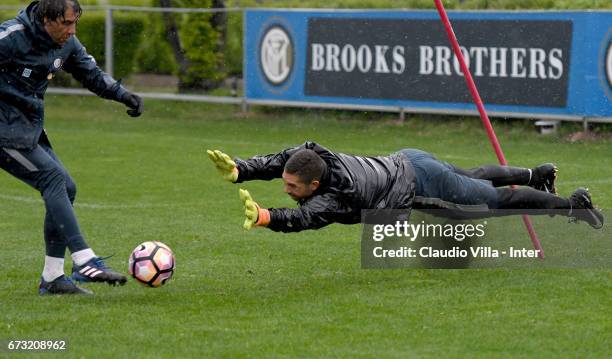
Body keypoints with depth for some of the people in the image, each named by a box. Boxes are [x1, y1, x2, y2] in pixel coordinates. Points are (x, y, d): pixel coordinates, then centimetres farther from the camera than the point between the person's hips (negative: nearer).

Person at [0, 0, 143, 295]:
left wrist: (123, 94, 5)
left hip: (31, 131, 9)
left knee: (65, 188, 1)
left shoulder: (66, 44, 5)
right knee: (53, 178, -19)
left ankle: (52, 278, 6)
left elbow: (91, 74, 19)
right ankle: (84, 262, -23)